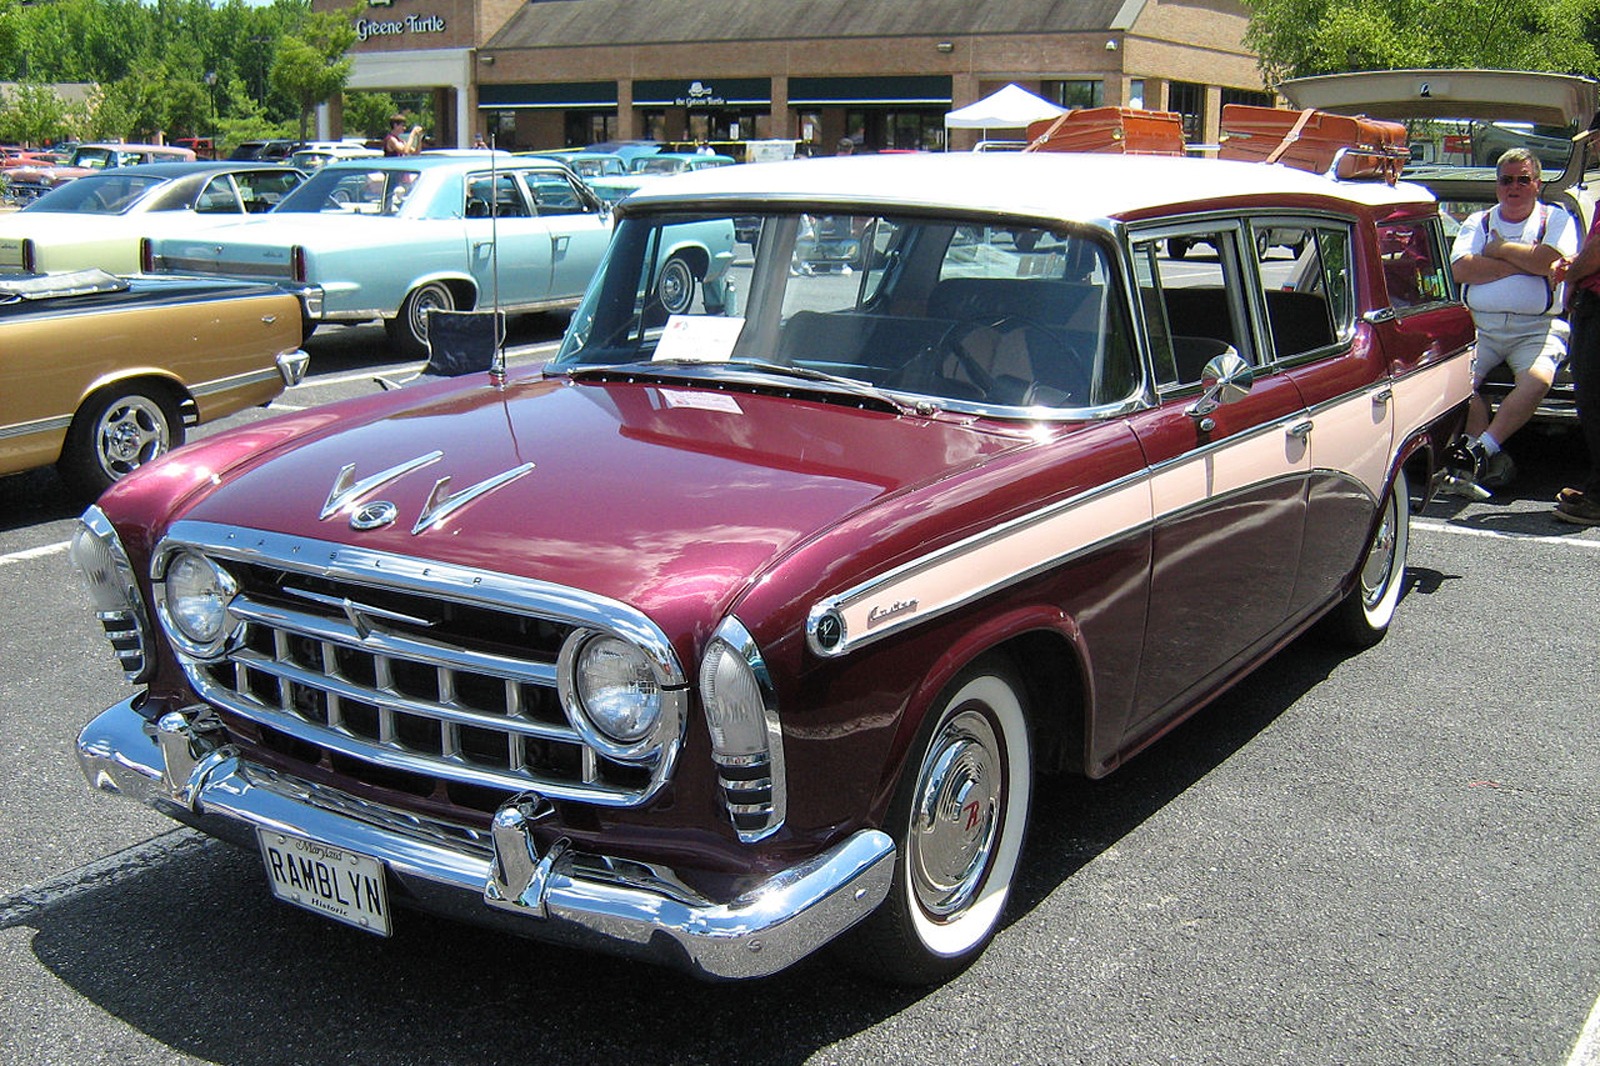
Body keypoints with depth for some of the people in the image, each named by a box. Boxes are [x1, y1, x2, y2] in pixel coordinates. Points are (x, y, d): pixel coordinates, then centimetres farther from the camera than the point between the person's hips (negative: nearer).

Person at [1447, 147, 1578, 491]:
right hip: (1480, 324, 2)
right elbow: (1460, 269, -3)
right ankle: (1492, 459, -23)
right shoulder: (1478, 222, 17)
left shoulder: (1556, 219, 12)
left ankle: (1481, 447, -28)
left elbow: (1550, 260, -10)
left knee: (1538, 379, -31)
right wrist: (1525, 263, -4)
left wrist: (1499, 249, 1)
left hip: (1537, 327, -1)